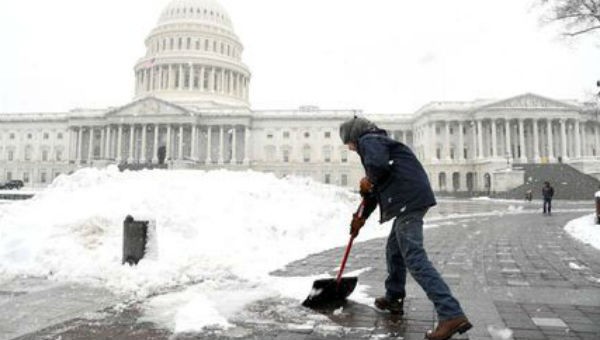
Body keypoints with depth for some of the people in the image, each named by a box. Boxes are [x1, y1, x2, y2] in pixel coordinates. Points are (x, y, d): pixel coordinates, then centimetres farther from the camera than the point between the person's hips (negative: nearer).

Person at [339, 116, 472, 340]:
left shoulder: (368, 140, -1)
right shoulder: (378, 143, 30)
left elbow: (378, 165, -24)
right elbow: (375, 188, 33)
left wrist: (368, 181, -2)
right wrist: (362, 217, 36)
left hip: (407, 200, -11)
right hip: (413, 198, 11)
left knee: (414, 258, -14)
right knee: (394, 250, 21)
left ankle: (452, 315, -17)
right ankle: (393, 298, 34)